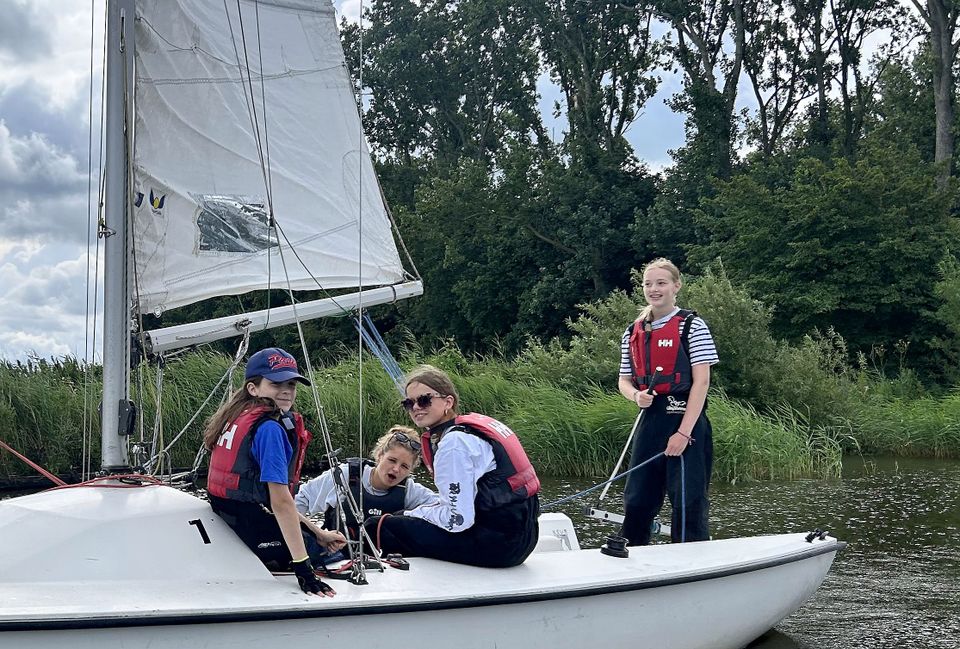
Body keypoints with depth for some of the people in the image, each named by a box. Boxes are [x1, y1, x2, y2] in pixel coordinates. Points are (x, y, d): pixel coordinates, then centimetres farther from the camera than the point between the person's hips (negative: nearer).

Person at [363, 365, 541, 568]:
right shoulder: (472, 425, 13)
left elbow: (457, 520, -19)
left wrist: (416, 512, -2)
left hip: (498, 543, -10)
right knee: (400, 517, 23)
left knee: (378, 527, -8)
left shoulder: (453, 443, -15)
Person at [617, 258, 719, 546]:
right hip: (650, 422, 5)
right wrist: (636, 395, -6)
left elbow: (701, 381, -9)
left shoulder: (691, 325, -3)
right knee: (636, 500, 9)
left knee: (688, 502, -4)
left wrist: (684, 432, -17)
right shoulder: (633, 333, 13)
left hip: (688, 423, -5)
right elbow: (624, 381, 20)